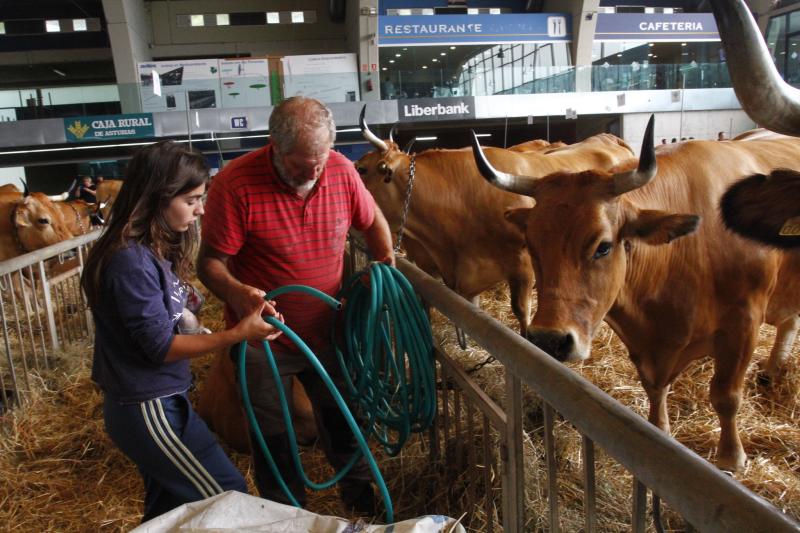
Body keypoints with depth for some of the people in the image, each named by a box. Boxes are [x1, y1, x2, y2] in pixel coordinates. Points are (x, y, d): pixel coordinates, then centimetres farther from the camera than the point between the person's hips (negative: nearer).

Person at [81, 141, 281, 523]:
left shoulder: (152, 249, 5)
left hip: (157, 400, 9)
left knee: (170, 507, 23)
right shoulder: (131, 260, -24)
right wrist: (237, 334, -26)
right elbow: (161, 346, -23)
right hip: (147, 409, -9)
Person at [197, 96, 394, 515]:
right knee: (273, 438, 16)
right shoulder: (236, 183, -23)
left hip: (327, 331, 3)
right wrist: (236, 292, -38)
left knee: (341, 422, 22)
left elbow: (372, 219, 9)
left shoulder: (341, 170, -11)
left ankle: (360, 493, 48)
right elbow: (210, 262, -18)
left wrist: (387, 260, -5)